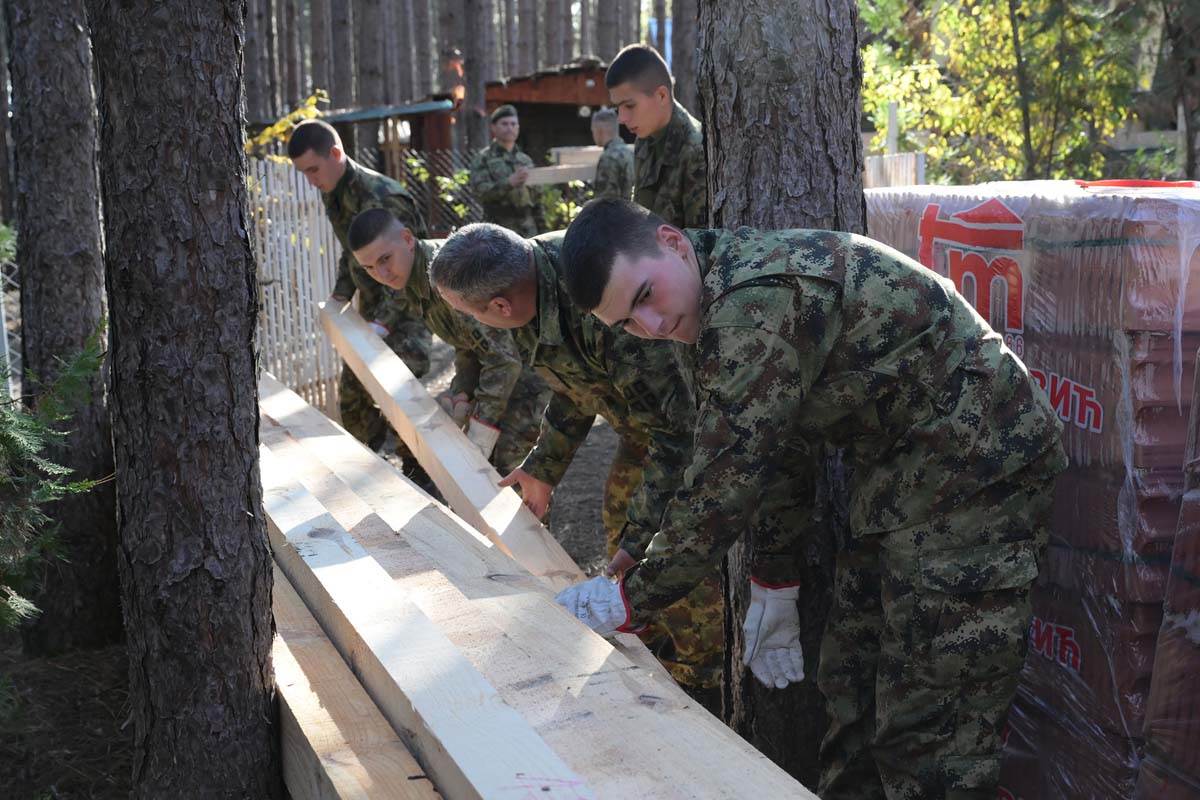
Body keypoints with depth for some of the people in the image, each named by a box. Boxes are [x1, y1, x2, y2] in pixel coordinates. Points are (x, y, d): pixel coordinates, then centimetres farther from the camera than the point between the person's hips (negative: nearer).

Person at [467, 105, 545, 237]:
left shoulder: (526, 160, 19)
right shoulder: (483, 159, 3)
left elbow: (536, 199, 21)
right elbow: (479, 191, -12)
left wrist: (542, 229, 14)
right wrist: (509, 183, -24)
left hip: (529, 231, 5)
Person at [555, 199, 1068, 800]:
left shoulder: (755, 299, -25)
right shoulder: (712, 314, 7)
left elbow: (725, 477, -24)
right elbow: (773, 451, 17)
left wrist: (632, 600, -13)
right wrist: (772, 583, 18)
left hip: (972, 469, -10)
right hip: (898, 475, 10)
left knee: (931, 730, -7)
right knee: (852, 688, 15)